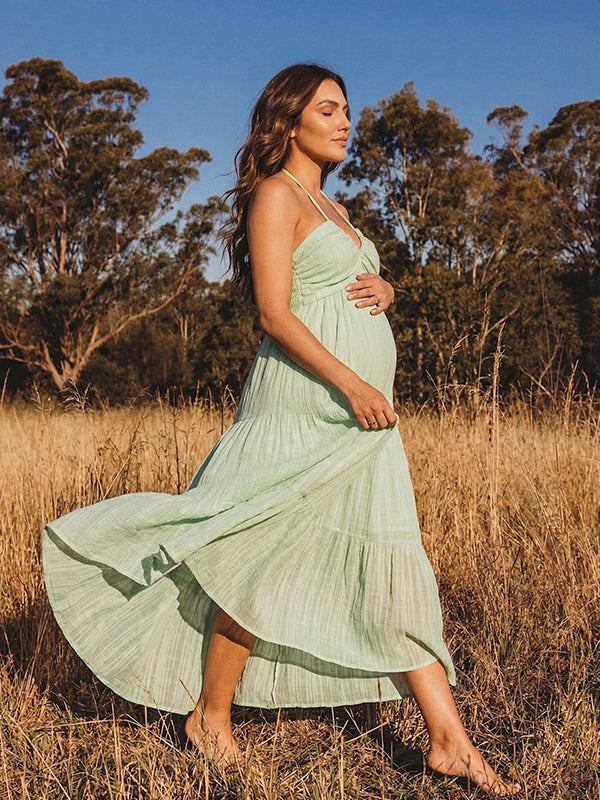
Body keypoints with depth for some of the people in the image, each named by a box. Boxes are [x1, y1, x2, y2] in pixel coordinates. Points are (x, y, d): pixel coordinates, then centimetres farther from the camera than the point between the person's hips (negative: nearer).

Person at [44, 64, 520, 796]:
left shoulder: (333, 208, 22)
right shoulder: (276, 193, -4)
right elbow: (275, 312, -14)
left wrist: (383, 290, 4)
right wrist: (351, 382, -22)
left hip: (364, 411, 8)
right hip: (303, 405, -8)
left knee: (393, 567, 5)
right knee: (263, 564, 0)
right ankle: (210, 717, 20)